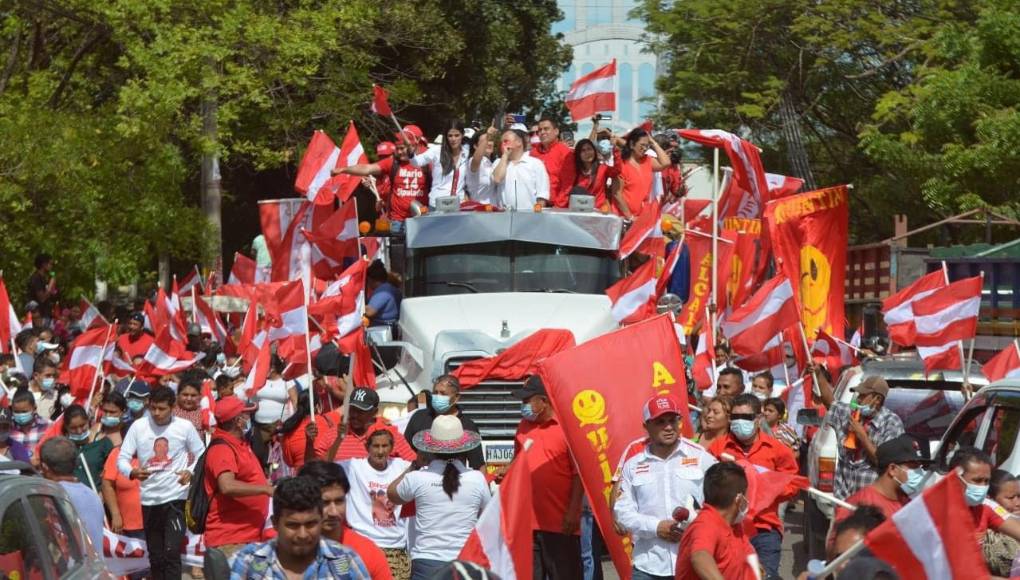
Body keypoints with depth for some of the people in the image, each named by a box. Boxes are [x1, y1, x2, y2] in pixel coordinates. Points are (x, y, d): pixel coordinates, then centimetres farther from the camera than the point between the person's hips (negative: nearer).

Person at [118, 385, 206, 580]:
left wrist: (191, 472, -16)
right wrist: (133, 472, -27)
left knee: (171, 552, -14)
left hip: (175, 497, -3)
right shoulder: (138, 426, -4)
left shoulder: (185, 427, -5)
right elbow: (122, 458, -5)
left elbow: (201, 455, 5)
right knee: (155, 555, 12)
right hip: (149, 498, 3)